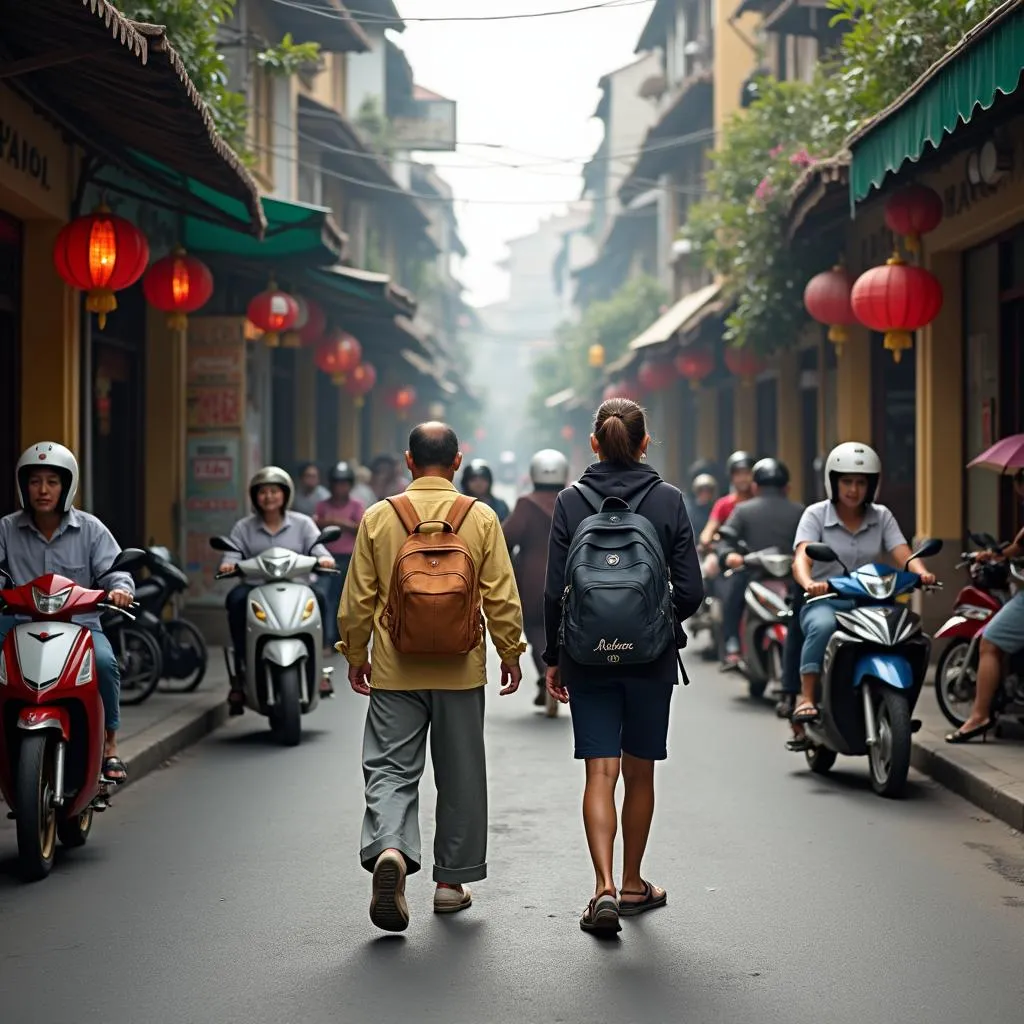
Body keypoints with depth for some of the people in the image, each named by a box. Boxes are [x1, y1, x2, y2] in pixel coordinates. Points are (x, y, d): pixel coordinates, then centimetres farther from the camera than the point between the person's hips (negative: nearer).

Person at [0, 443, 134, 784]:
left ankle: (109, 746, -15)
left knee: (104, 662, -31)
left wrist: (120, 589, -24)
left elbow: (114, 568, -1)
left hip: (80, 624, -1)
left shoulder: (90, 529, 5)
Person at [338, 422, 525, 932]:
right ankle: (451, 881, 18)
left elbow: (358, 598, 2)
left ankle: (389, 850, -24)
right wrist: (511, 653, 10)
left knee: (390, 768, 2)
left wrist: (355, 654, 14)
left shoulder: (379, 517, -2)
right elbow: (501, 596, -3)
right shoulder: (481, 518, -4)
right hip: (460, 670, 0)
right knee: (460, 775, 11)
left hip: (395, 669, 0)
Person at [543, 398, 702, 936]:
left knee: (600, 773, 0)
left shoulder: (570, 502, -3)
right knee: (639, 773, 13)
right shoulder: (668, 500, -4)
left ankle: (604, 886, -14)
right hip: (650, 658, 0)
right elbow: (690, 590, -5)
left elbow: (555, 591, -4)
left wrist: (553, 657, 7)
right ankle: (633, 885, 25)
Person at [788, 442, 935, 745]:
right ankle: (807, 700, -35)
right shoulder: (816, 514, 1)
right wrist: (808, 583, -39)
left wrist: (921, 572, -27)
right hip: (824, 601, -3)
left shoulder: (882, 517, 11)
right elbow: (802, 557, -16)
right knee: (823, 626, -38)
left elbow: (903, 555, -4)